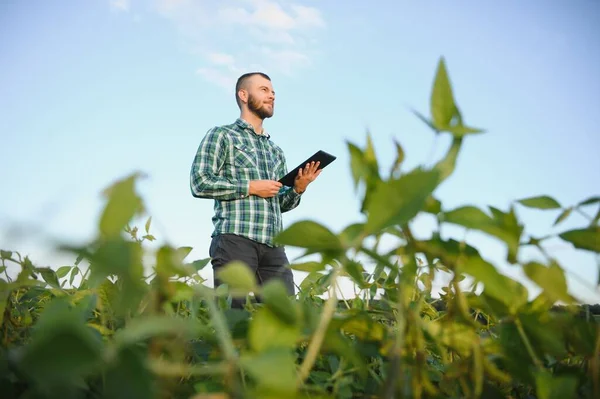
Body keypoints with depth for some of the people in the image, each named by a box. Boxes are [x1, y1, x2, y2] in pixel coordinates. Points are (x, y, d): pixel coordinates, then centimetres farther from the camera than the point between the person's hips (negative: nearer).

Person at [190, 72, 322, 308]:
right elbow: (200, 182, -7)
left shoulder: (275, 151, 25)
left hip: (273, 245, 6)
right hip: (235, 239, -6)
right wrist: (250, 187, -9)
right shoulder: (222, 135, 6)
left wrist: (298, 188, 5)